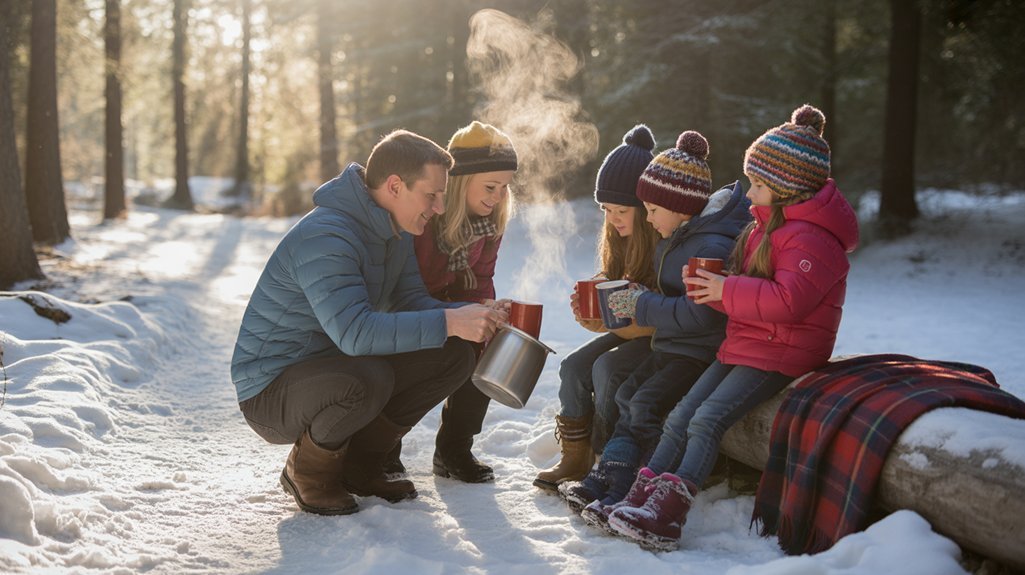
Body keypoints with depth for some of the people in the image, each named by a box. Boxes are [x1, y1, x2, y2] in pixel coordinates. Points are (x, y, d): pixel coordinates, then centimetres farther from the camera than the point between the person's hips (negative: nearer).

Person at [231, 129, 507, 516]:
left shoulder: (396, 231, 4)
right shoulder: (324, 236, -27)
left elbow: (411, 302, 5)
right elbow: (354, 331, -38)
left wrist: (475, 316, -13)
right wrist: (448, 322, -38)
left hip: (335, 369, 9)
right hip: (271, 391, -9)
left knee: (454, 354, -5)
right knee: (368, 379, -39)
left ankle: (358, 465, 6)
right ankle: (307, 471, -7)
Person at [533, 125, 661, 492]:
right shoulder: (619, 235, 3)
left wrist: (611, 324, -34)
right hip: (633, 328, 8)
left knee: (608, 367, -26)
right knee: (574, 366, -10)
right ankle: (575, 459, 0)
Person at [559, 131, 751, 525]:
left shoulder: (713, 247, -23)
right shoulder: (677, 239, 11)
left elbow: (699, 314, -29)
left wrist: (642, 306, -20)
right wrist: (638, 299, 6)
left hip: (701, 353, -11)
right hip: (671, 346, 11)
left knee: (646, 403, -20)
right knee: (627, 395, 7)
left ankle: (624, 494, -14)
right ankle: (607, 481, 5)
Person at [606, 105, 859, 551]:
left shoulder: (811, 237, -17)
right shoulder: (765, 226, 17)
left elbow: (788, 299, -29)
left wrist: (727, 290, -21)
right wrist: (709, 286, 4)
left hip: (781, 352, -10)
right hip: (742, 345, 10)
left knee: (708, 418, -22)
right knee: (681, 415, -2)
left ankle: (668, 513, -25)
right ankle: (641, 497, -4)